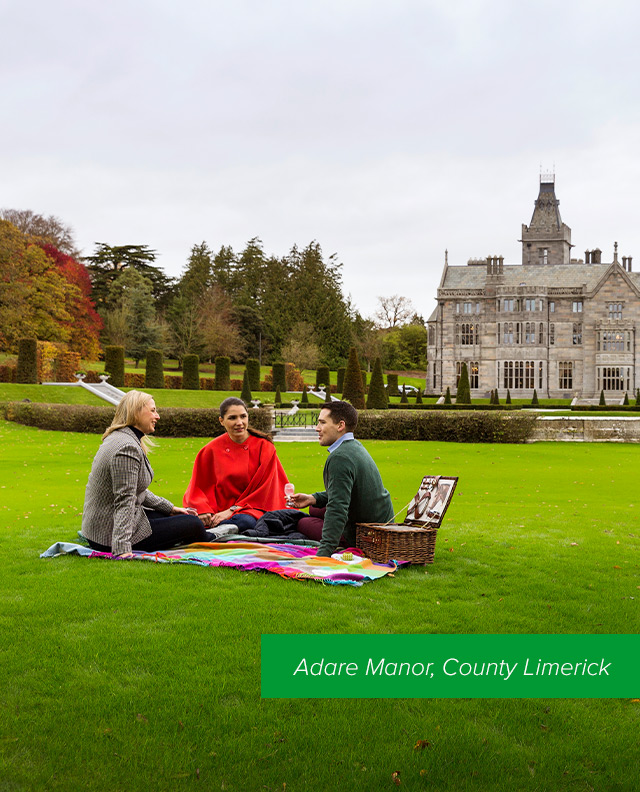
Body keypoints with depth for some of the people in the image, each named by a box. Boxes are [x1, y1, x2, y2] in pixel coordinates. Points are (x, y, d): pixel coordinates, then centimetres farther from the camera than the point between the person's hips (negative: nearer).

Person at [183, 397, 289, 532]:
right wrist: (203, 511, -16)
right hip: (220, 510, 1)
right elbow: (197, 489, 6)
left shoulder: (264, 446, 1)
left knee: (245, 521, -39)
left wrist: (233, 509, -13)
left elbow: (263, 487, -3)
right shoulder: (211, 451, 5)